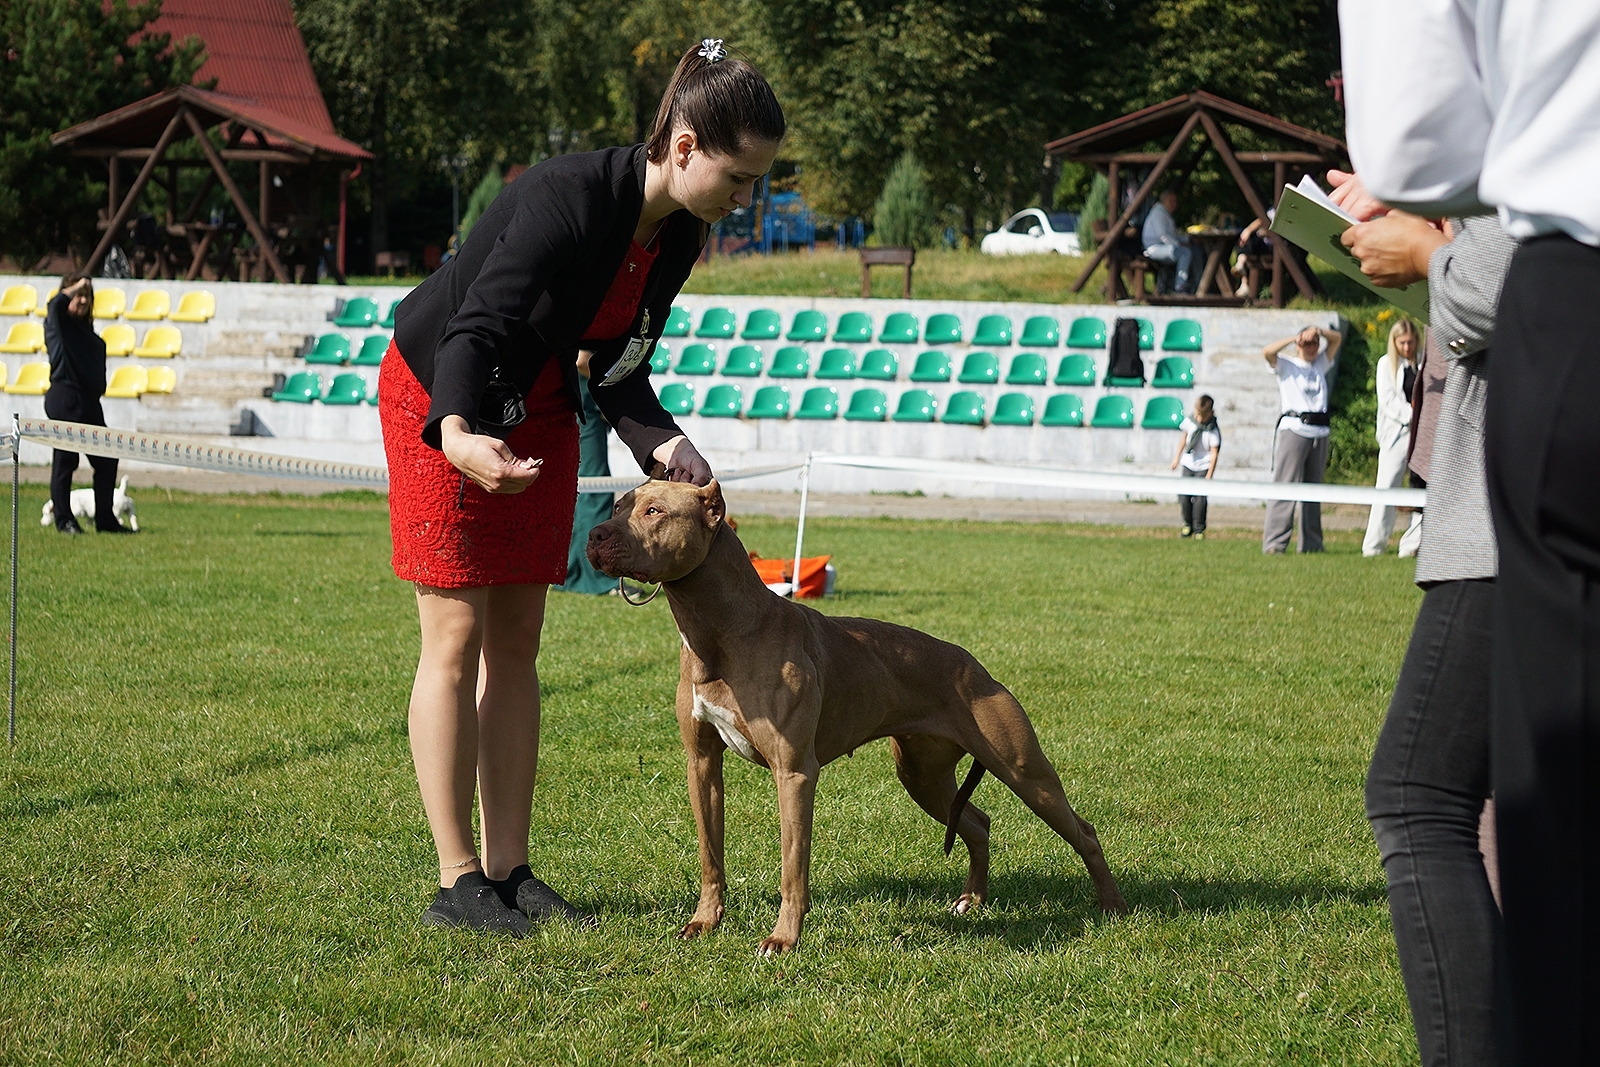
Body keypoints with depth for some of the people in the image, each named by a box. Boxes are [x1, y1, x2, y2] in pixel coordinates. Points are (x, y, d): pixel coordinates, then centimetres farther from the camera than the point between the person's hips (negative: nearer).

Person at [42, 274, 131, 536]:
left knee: (106, 460, 6)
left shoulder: (86, 330, 19)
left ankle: (105, 519, 13)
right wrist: (76, 286, -11)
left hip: (89, 403, 7)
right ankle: (64, 520, 4)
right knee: (64, 460, -2)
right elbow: (57, 304, -22)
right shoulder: (58, 323, 0)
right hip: (65, 399, -7)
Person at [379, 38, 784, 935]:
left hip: (537, 415, 8)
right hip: (442, 404, -8)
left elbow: (618, 369, 1)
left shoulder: (679, 235, -5)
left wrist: (661, 444, -17)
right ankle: (458, 883, -2)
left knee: (518, 644, 6)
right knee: (457, 640, -6)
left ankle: (509, 872, 10)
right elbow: (476, 328, -33)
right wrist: (459, 433, -51)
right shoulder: (569, 199, -30)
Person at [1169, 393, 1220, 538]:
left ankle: (1199, 530, 2)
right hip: (1188, 464, 4)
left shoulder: (1213, 431, -16)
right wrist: (1177, 458, 18)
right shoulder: (1189, 422, -3)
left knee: (1199, 498, -9)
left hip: (1203, 467, -4)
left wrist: (1209, 475, -14)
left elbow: (1214, 453, -13)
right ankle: (1187, 525, 19)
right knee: (1184, 495, 0)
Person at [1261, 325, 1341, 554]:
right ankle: (1274, 543, -15)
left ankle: (1311, 543, 12)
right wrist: (1294, 338, -11)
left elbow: (1337, 338, 16)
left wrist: (1318, 331, -1)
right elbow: (1267, 352, -10)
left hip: (1319, 432, 5)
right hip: (1294, 429, -5)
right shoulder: (1286, 365, 8)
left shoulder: (1320, 364, 22)